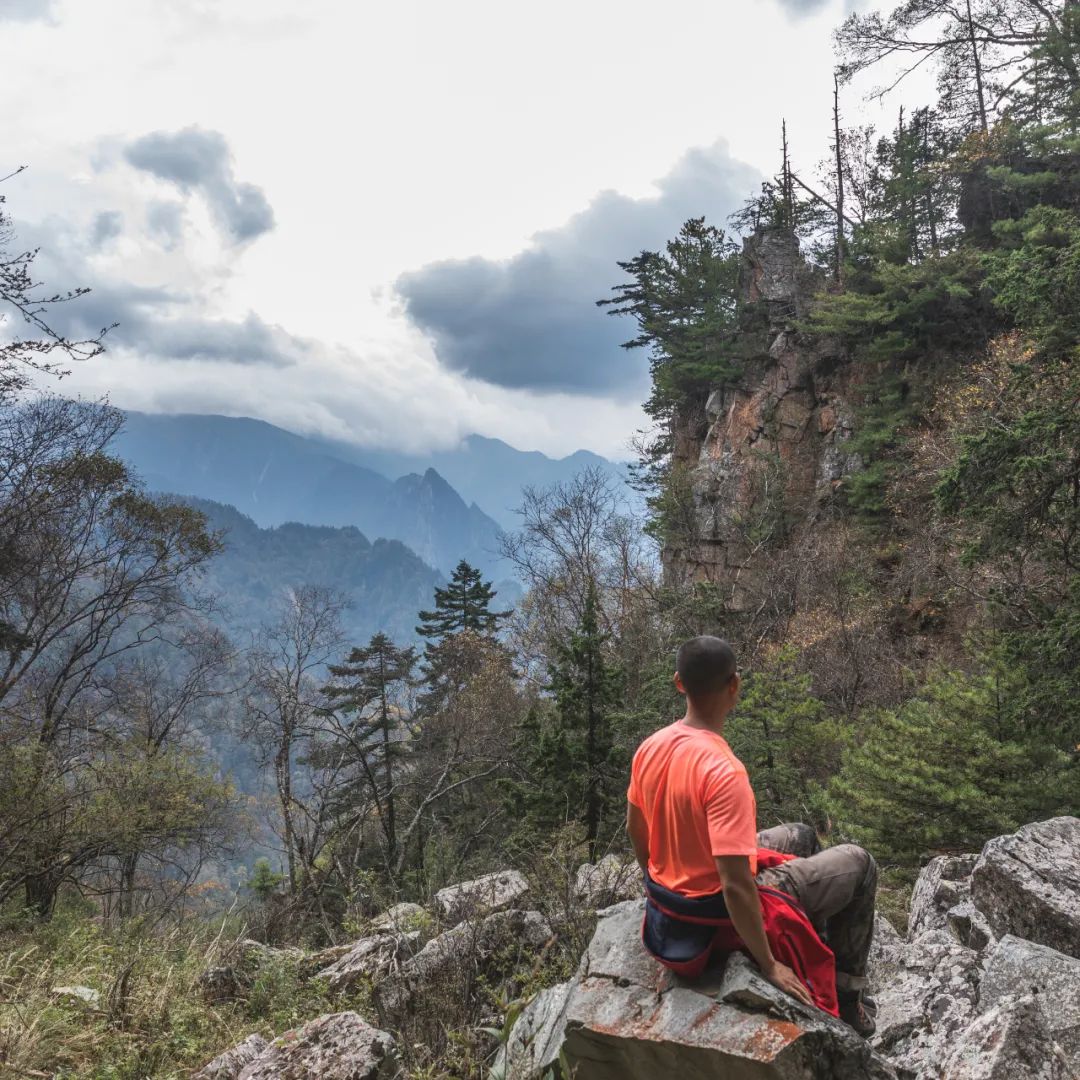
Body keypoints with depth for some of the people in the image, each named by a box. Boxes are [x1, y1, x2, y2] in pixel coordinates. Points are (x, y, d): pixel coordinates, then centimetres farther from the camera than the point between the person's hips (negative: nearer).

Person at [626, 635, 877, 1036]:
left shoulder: (651, 747, -9)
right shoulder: (724, 773, -33)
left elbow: (636, 831, 6)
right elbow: (736, 889, -31)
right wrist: (768, 965, -17)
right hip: (719, 915, -7)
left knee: (801, 837, 28)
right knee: (858, 863, 11)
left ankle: (822, 949, 47)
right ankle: (846, 995, 25)